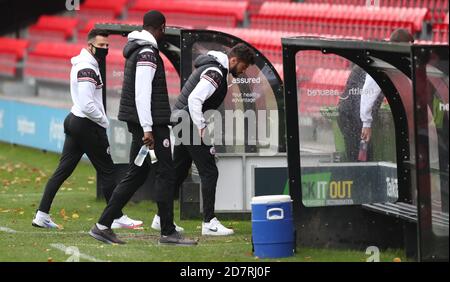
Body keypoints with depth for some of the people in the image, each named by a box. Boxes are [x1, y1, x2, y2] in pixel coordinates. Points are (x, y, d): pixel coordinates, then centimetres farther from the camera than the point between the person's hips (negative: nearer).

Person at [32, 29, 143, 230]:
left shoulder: (83, 65, 14)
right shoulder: (87, 69, -18)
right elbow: (87, 106, -24)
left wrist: (102, 120, 12)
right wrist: (105, 122, -11)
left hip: (74, 121, 10)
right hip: (88, 125, -10)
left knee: (63, 170, 8)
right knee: (107, 170, 0)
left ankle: (42, 215, 5)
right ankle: (117, 218, 7)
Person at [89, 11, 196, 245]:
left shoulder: (135, 50, 16)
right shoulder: (148, 53, -15)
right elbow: (142, 93, -21)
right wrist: (147, 129, -23)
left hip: (140, 123, 10)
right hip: (152, 124, -10)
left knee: (137, 174, 11)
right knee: (166, 173, -4)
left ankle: (103, 226, 9)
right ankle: (168, 232, -2)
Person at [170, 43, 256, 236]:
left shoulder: (214, 68, 17)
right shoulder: (215, 73, -16)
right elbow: (194, 99, -26)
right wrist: (201, 128, -23)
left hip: (181, 121, 10)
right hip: (190, 123, -10)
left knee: (179, 171, 15)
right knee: (209, 172, -8)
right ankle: (209, 223, -9)